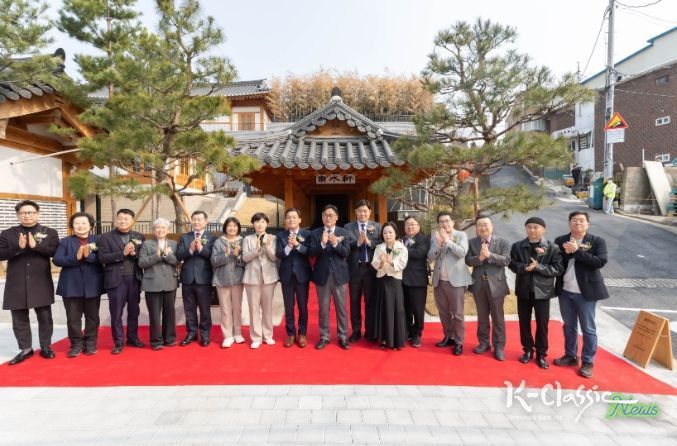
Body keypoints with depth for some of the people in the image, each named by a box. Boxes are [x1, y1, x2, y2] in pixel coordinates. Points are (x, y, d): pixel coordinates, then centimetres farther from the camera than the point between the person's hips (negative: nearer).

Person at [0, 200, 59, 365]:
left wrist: (36, 246, -20)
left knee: (45, 317, 6)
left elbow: (56, 251, -8)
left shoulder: (49, 232, 4)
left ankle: (45, 347, 19)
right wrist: (18, 247, -19)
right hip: (16, 284, 1)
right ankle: (25, 349, 21)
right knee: (19, 318, 8)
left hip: (41, 283, -1)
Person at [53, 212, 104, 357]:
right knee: (73, 318, 5)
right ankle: (76, 344, 17)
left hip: (92, 285, 0)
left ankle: (90, 343, 19)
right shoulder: (65, 241, 5)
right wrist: (76, 257, -20)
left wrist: (89, 255, -23)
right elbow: (57, 260, -6)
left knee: (92, 317, 8)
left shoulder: (98, 240, 3)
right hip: (71, 286, 0)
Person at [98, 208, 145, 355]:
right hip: (116, 280, -3)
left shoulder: (139, 237, 8)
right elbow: (102, 257, -10)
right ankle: (118, 343, 14)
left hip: (134, 279, 3)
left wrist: (134, 253, -16)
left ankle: (133, 338, 27)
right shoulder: (106, 237, 0)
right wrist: (123, 253, -19)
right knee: (116, 313, 3)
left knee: (134, 311, 13)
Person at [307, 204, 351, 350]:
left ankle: (342, 337, 20)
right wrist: (322, 244, -26)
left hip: (339, 274, 0)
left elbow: (346, 253, -9)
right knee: (323, 307, 10)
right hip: (322, 275, 0)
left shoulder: (343, 232, 1)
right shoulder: (315, 233, 0)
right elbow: (311, 252, -10)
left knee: (341, 307, 8)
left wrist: (335, 243, -25)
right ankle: (324, 337, 22)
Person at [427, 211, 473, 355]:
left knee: (457, 313, 0)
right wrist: (439, 242, -15)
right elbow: (430, 256, -1)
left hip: (455, 280, -4)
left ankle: (459, 342, 11)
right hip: (439, 280, 4)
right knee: (443, 312, 13)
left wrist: (447, 240, -17)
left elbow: (462, 253, -15)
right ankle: (448, 337, 28)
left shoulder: (461, 235, -1)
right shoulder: (435, 236, 8)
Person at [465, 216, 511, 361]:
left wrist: (489, 255, -24)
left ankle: (499, 346, 18)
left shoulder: (502, 242, -2)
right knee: (482, 316, 14)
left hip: (496, 284, -2)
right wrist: (479, 258, -24)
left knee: (498, 317, 7)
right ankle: (483, 343, 28)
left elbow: (506, 260, -13)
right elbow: (468, 260, -5)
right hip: (478, 284, 2)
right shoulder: (472, 242, 4)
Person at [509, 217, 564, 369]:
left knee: (542, 324, 8)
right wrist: (524, 267, -20)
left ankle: (541, 353, 23)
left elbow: (559, 268, -10)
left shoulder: (552, 247, -5)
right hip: (523, 290, 2)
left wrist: (538, 267, -21)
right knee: (524, 322, 12)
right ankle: (527, 350, 28)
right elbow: (512, 264, 0)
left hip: (542, 291, -2)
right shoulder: (517, 246, 1)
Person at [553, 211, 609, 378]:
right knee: (569, 326, 16)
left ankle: (588, 362, 17)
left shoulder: (597, 241, -5)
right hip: (565, 291, 3)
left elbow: (600, 262, -18)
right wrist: (566, 252, -19)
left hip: (585, 292, -3)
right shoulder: (560, 240, 3)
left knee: (588, 328, 6)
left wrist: (577, 251, -21)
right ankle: (570, 356, 30)